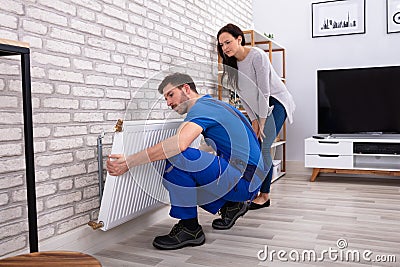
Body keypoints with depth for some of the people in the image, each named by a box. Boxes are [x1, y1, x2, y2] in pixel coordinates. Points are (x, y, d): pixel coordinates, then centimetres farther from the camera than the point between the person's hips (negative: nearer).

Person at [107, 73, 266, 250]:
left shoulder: (201, 107, -13)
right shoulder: (212, 104, 18)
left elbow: (179, 143, -32)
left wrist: (128, 162, -27)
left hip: (243, 180, -10)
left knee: (178, 157, -27)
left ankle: (189, 228, -12)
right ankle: (231, 205, 16)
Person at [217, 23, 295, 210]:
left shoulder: (257, 55, -20)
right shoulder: (231, 64, 2)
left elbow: (264, 91, -22)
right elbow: (242, 95, 1)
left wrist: (262, 122, -19)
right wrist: (253, 120, -7)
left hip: (276, 101, -7)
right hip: (258, 106, 7)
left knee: (262, 147, -16)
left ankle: (264, 195, -6)